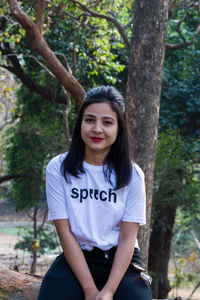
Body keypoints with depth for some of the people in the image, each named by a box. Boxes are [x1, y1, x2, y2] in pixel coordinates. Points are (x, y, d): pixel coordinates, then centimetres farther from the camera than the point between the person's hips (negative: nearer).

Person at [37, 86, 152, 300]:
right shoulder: (58, 169, -4)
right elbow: (65, 233, -7)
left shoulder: (132, 175, -2)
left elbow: (127, 238, -5)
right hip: (76, 258, 0)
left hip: (121, 260, 0)